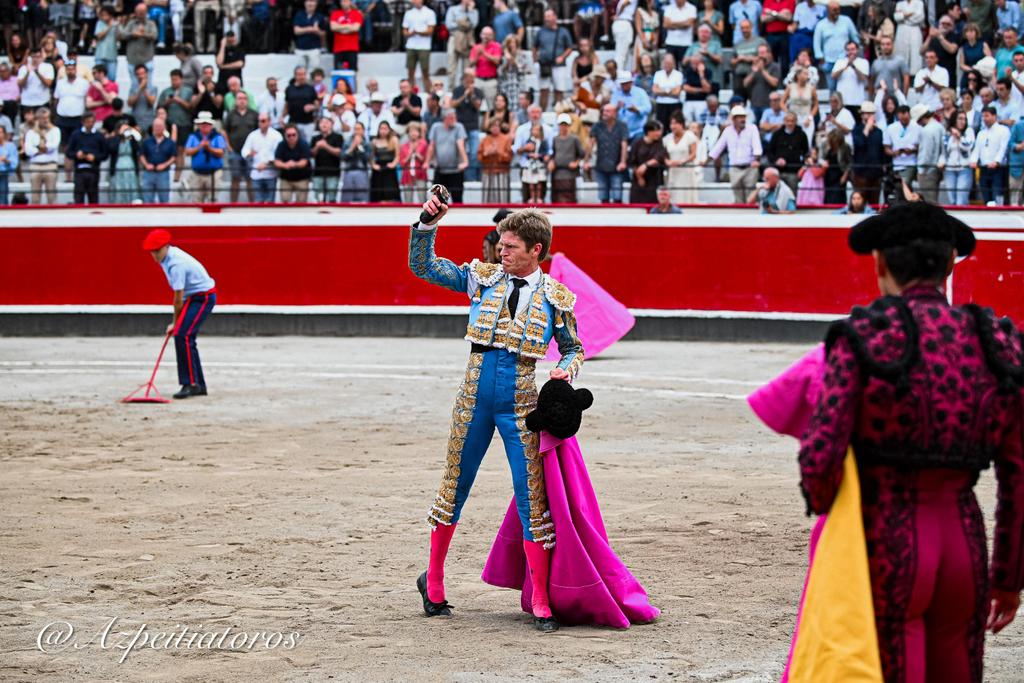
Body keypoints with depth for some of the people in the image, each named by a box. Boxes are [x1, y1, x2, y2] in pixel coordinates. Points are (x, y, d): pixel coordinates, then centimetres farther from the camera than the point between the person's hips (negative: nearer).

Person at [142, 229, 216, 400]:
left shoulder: (176, 264, -26)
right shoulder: (170, 256, 5)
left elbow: (178, 298, -20)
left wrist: (175, 323, -9)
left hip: (203, 297, -10)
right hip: (195, 297, 10)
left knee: (182, 335, -19)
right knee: (186, 339, 11)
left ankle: (191, 384, -20)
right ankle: (199, 385, 16)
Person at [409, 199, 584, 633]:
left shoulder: (556, 297, -1)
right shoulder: (484, 278, 1)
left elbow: (573, 349, 10)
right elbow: (423, 266, 2)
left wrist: (566, 370, -11)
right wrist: (428, 223, -12)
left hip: (520, 406, -1)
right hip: (474, 399, 1)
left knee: (531, 499, -3)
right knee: (454, 487, 11)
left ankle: (540, 602, 3)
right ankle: (433, 580, 28)